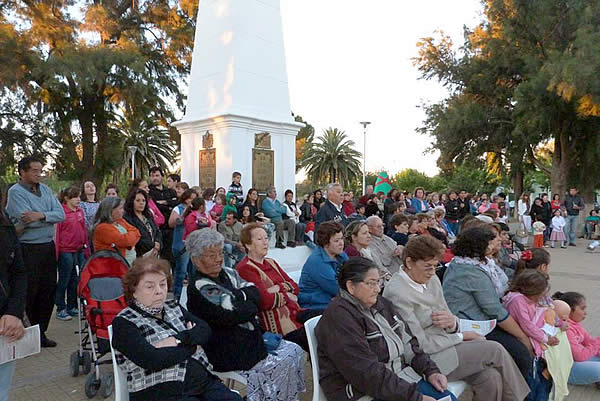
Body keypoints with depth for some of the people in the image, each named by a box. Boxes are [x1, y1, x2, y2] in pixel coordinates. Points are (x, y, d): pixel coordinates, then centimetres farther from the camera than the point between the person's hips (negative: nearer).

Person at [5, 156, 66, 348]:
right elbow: (27, 220, -20)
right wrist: (50, 218, -6)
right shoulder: (15, 192, -8)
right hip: (28, 250, -6)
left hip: (48, 247, 6)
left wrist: (41, 215, -18)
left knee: (48, 291, 11)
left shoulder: (45, 189, 10)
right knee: (28, 294, 1)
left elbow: (61, 214, -1)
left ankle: (40, 333, 25)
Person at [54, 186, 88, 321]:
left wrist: (86, 247, 12)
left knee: (75, 280, 14)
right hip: (65, 251, -6)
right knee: (64, 281, 5)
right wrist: (56, 253, -13)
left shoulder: (80, 211, 8)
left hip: (79, 251, 6)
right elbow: (56, 233, -12)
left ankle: (72, 307, 26)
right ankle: (60, 309, 18)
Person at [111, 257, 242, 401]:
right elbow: (152, 360, -14)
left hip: (205, 382, 5)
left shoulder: (174, 307, 17)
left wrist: (178, 339, -13)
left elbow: (205, 330, 4)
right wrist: (192, 342, -3)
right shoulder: (123, 323, -1)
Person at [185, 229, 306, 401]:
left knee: (296, 351, 3)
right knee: (283, 363, -12)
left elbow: (255, 293, -2)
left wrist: (235, 296, -17)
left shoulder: (228, 273, 8)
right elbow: (234, 314, -24)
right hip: (229, 353, -8)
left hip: (251, 338, 9)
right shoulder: (199, 288, -18)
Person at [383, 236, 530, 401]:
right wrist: (461, 336, -11)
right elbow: (420, 344, -19)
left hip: (444, 343, 7)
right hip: (426, 358, -7)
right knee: (495, 350, -9)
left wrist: (452, 322, -14)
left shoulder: (432, 280, 5)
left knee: (490, 377, -14)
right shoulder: (396, 293, -20)